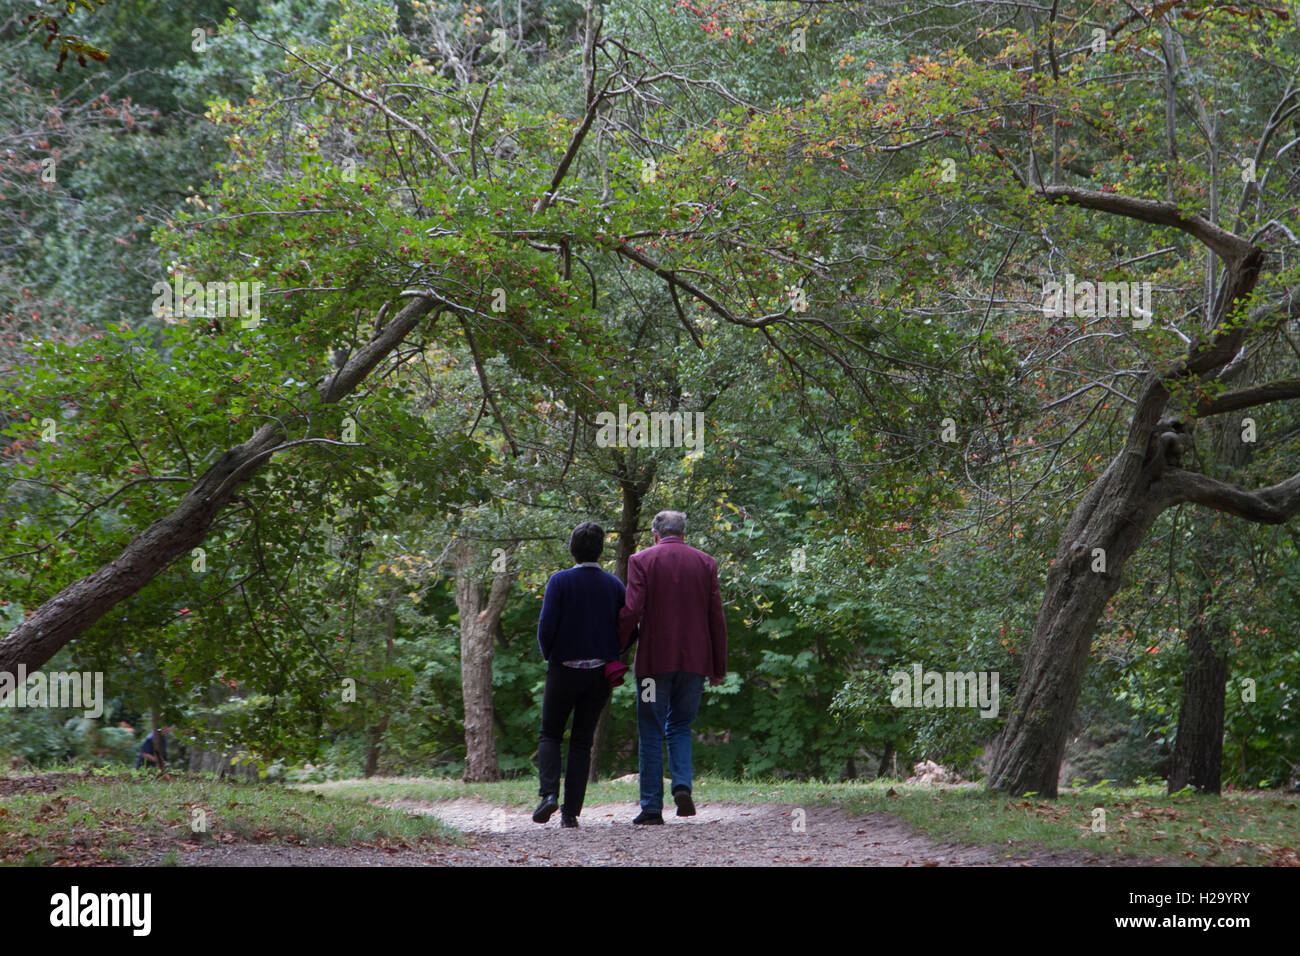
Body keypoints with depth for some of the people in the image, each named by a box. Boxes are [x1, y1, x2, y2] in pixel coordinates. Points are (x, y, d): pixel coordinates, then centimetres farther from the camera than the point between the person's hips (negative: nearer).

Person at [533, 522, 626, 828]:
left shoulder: (560, 581, -10)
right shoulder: (614, 585, 0)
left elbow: (546, 627, -14)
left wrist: (548, 655, 5)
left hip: (564, 670, -3)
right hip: (601, 673, 3)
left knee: (550, 735, 13)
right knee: (582, 742, 9)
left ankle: (549, 794, -9)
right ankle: (571, 812, 3)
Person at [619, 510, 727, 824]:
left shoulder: (641, 560, -2)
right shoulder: (705, 563, 7)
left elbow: (631, 610, -10)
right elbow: (716, 618, 7)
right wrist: (719, 667, 12)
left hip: (654, 658, -3)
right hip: (694, 658, 3)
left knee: (651, 733, 5)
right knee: (680, 727, 16)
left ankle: (652, 807, 3)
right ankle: (682, 784, -7)